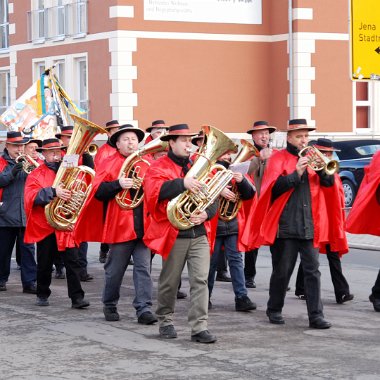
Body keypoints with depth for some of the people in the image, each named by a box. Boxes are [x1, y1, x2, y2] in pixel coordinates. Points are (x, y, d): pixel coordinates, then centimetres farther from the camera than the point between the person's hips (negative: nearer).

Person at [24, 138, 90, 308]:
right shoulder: (36, 175, 3)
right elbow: (30, 196, -13)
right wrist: (53, 192, -26)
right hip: (44, 226, -1)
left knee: (72, 261, -7)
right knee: (44, 264, 9)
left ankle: (77, 297, -8)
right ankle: (42, 295, 24)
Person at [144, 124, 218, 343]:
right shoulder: (159, 167, -1)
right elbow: (154, 190, -22)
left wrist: (206, 214, -9)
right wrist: (182, 183, -33)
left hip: (199, 233, 3)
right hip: (174, 235, -3)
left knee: (200, 280, -6)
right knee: (169, 282, 8)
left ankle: (200, 327, -5)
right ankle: (166, 321, 27)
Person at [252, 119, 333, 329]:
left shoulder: (311, 158, 13)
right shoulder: (279, 158, 0)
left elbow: (329, 182, 6)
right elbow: (274, 187, -13)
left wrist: (321, 168, -13)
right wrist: (296, 173, -22)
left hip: (308, 225, 4)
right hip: (286, 225, -4)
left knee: (312, 270, -2)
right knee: (282, 270, 5)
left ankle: (316, 315, -3)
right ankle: (274, 310, 21)